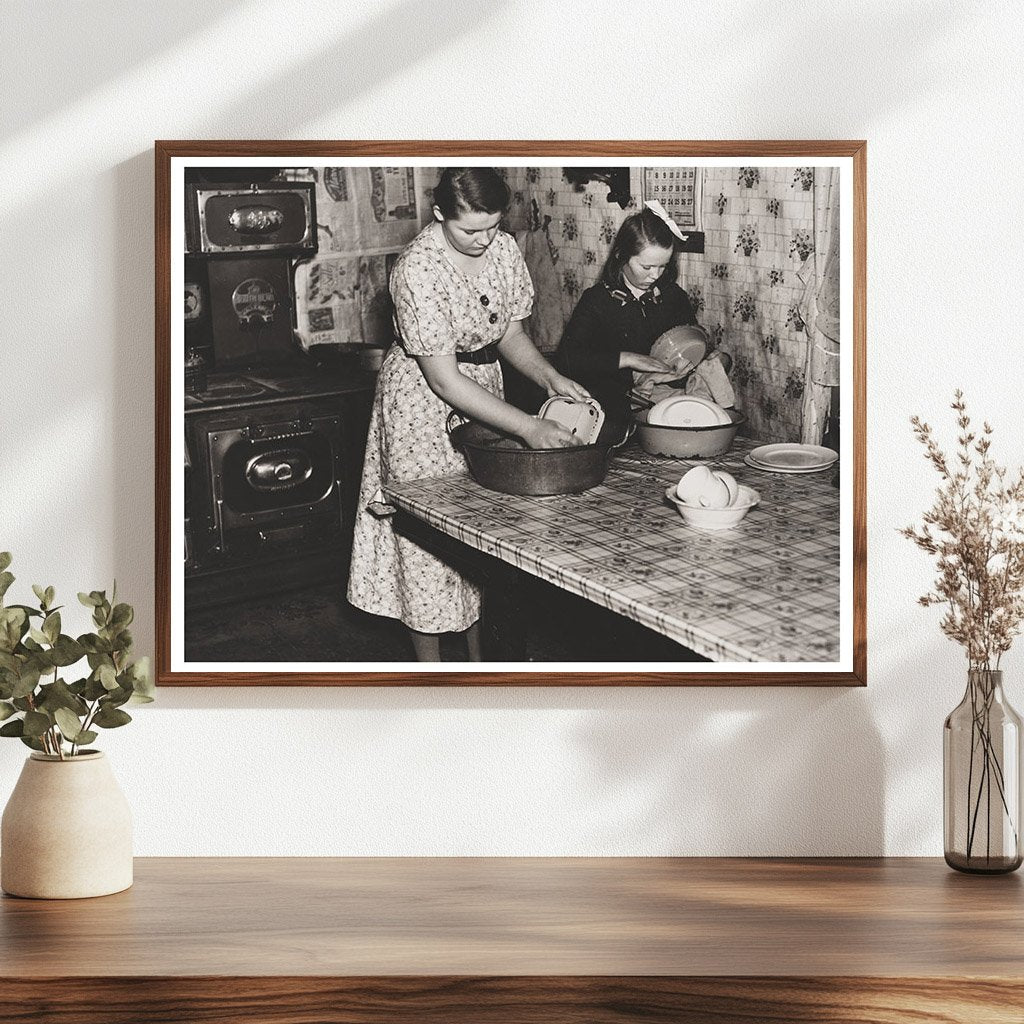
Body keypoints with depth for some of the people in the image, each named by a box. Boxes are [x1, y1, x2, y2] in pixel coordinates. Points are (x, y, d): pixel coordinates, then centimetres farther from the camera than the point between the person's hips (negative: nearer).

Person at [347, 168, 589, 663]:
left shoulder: (503, 250, -6)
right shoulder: (418, 268, -27)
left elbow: (511, 334, 7)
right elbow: (444, 380, -28)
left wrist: (550, 377, -14)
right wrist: (527, 428, -31)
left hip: (483, 393, 7)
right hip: (423, 404, -6)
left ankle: (480, 657, 24)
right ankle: (430, 665, 12)